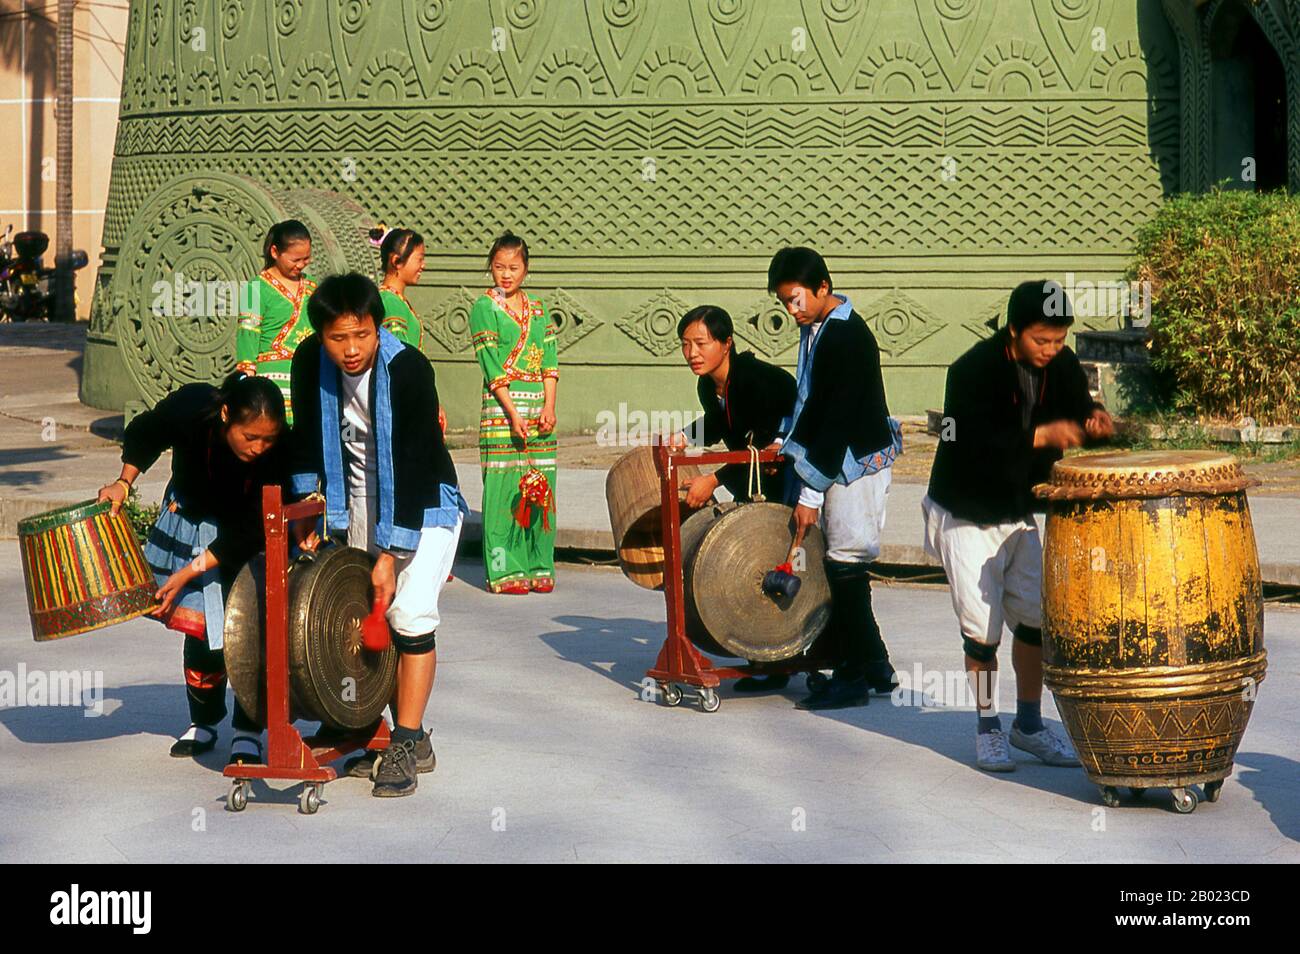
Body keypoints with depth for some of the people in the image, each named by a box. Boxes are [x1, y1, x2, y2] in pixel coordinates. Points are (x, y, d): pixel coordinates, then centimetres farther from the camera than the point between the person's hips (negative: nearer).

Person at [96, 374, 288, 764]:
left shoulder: (279, 451, -33)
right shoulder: (190, 408, -30)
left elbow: (248, 533, -26)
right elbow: (143, 433, -4)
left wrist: (187, 573, -27)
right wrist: (124, 483, -12)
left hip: (247, 536, -1)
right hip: (190, 521, 2)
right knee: (201, 629, 0)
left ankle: (248, 731, 4)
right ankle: (203, 723, 21)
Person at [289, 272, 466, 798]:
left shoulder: (409, 370, -27)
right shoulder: (311, 361, -12)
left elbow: (414, 469, -27)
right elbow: (307, 437, 4)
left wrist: (392, 552, -28)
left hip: (423, 502, -5)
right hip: (360, 502, 5)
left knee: (409, 612, -15)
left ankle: (408, 744, -6)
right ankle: (379, 733, 19)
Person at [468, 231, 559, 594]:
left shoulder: (538, 309, 14)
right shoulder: (484, 308, -1)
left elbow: (550, 360, 9)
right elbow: (491, 366, -8)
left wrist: (549, 407, -5)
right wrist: (513, 414, -14)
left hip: (540, 407, 5)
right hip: (501, 408, -5)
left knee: (541, 487, 4)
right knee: (503, 486, -6)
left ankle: (538, 567, 10)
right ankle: (504, 571, -1)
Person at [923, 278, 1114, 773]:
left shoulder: (1061, 366, -5)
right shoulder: (973, 371, -24)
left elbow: (1076, 407, 7)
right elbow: (973, 444, -33)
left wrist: (1094, 419, -17)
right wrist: (1041, 436, -40)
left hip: (1018, 514, 6)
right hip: (965, 517, -5)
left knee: (1036, 618, 6)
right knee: (982, 627, -3)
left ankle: (1029, 724, 20)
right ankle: (987, 728, 13)